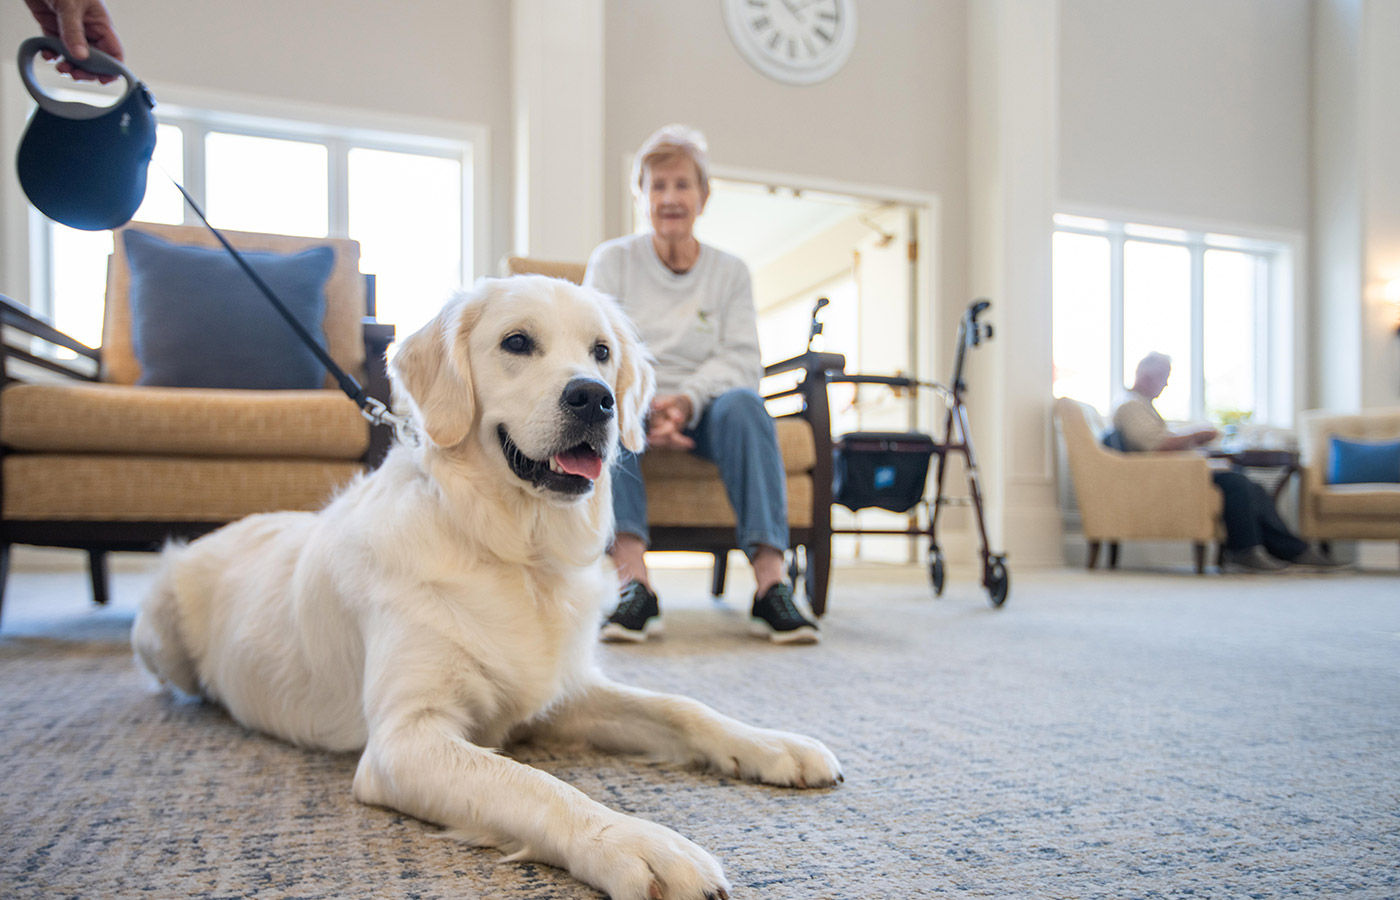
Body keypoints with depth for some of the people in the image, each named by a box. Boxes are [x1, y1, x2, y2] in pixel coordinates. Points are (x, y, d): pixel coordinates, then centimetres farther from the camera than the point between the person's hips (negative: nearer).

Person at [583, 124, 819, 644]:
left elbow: (743, 359, 0)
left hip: (702, 412, 1)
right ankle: (633, 578, -46)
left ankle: (770, 581, -39)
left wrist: (686, 399, -20)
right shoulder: (611, 261, 10)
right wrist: (645, 408, -22)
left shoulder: (731, 272, 13)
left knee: (743, 402, -31)